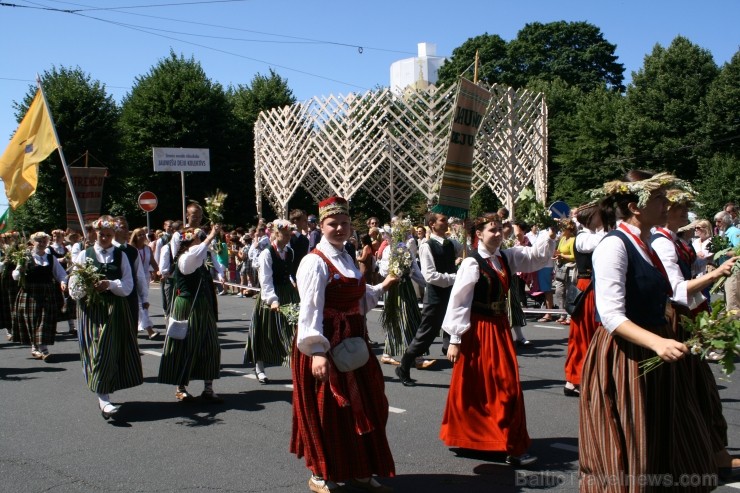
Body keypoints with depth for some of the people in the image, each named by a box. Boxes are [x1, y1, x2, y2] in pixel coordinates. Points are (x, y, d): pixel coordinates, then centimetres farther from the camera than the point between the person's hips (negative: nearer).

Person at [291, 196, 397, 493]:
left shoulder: (347, 259, 13)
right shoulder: (315, 261, -13)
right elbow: (310, 309, -21)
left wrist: (383, 286, 9)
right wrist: (317, 351, -27)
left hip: (352, 341, 9)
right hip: (326, 345, -9)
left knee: (363, 407, 14)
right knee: (328, 410, 2)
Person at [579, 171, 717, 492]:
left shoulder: (645, 244, 11)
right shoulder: (614, 245, -17)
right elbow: (611, 315, -24)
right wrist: (657, 342, -34)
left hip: (654, 357, 9)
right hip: (623, 357, -9)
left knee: (671, 449, 14)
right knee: (626, 459, 2)